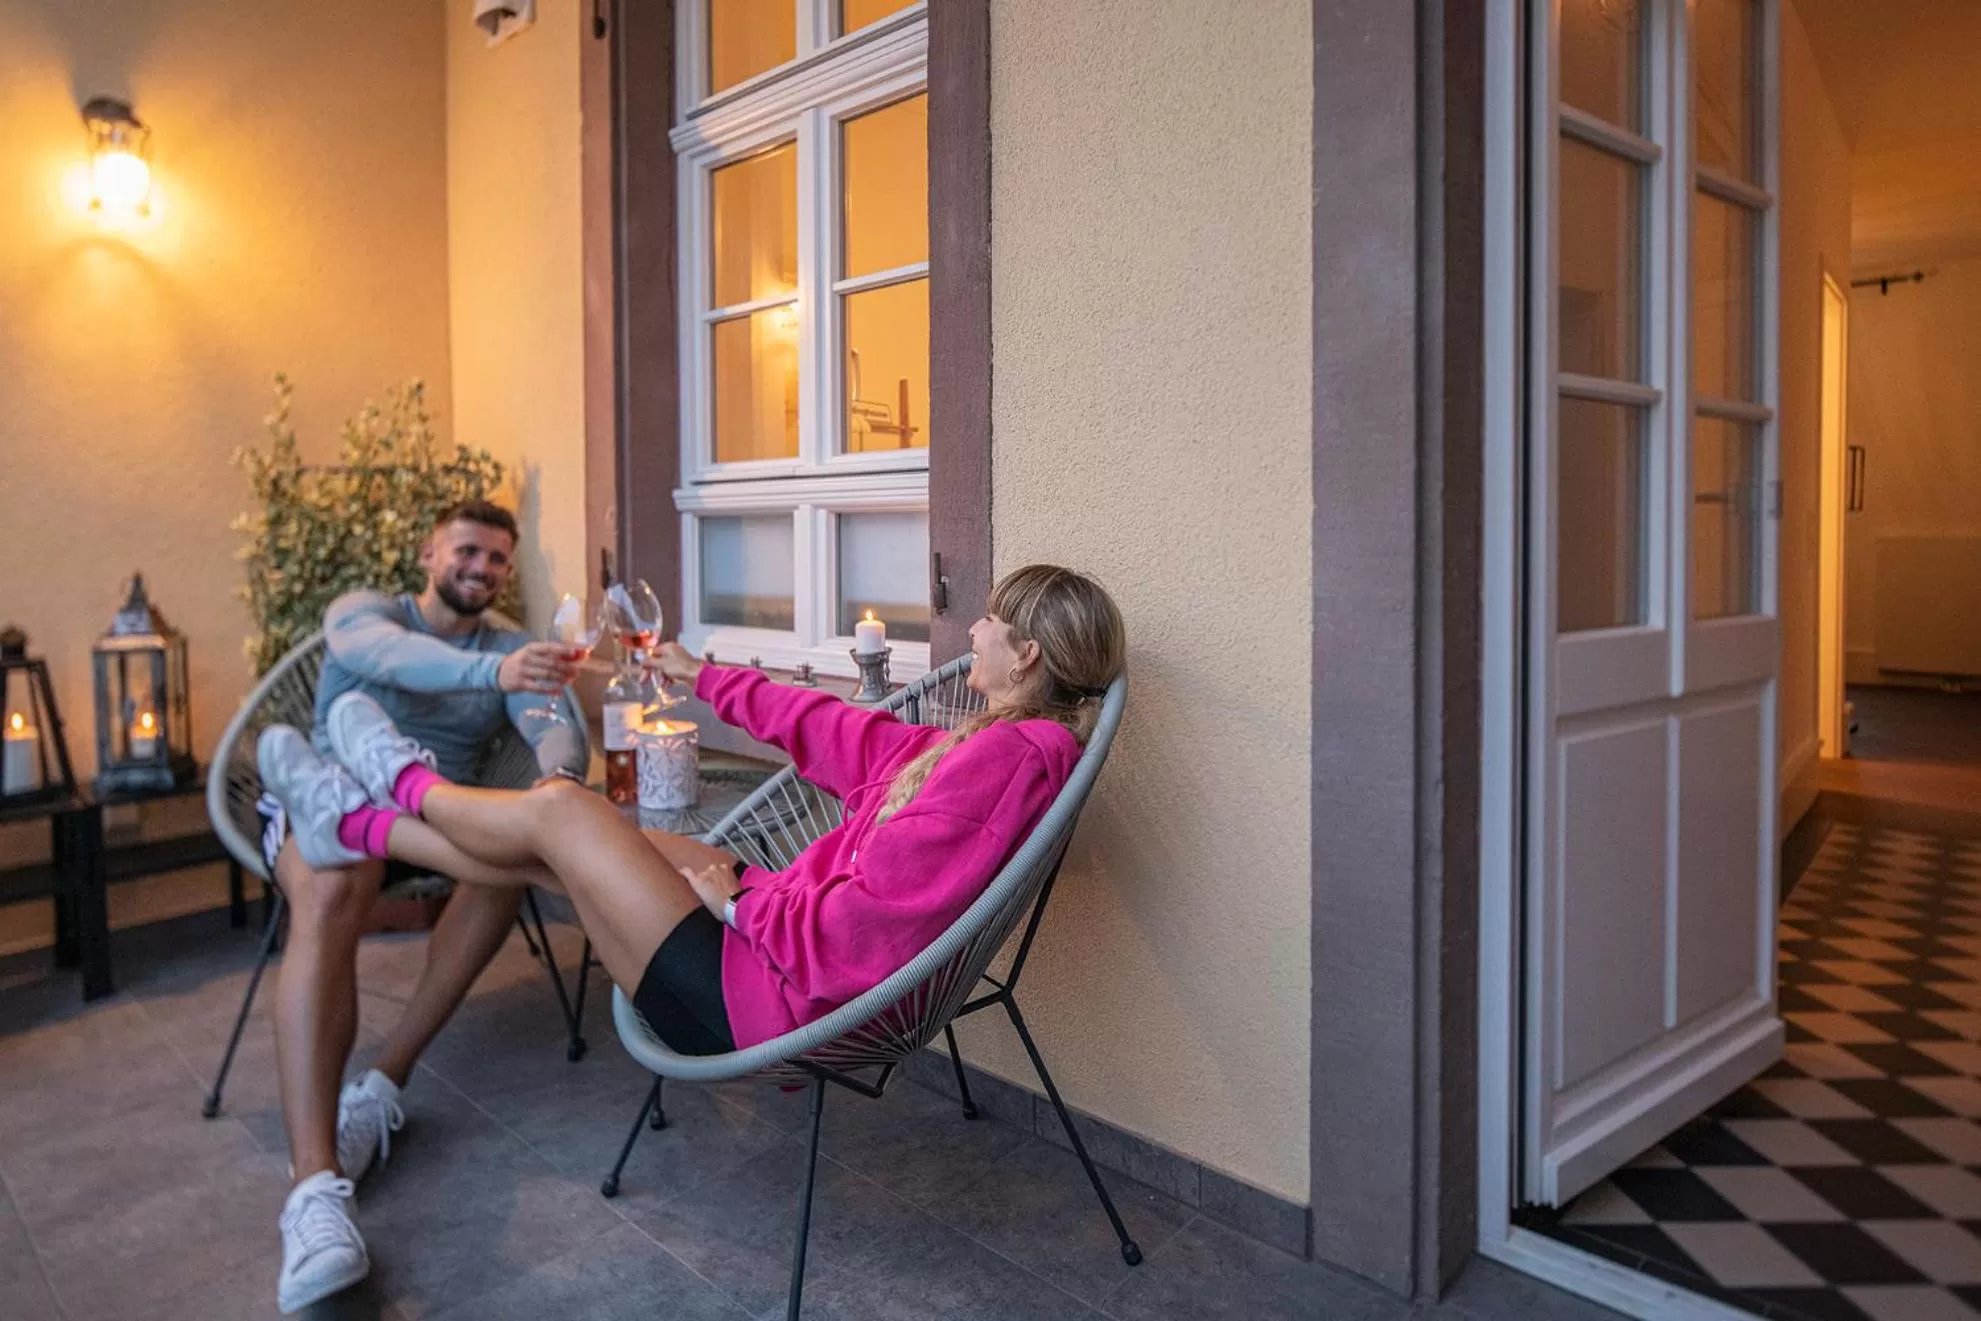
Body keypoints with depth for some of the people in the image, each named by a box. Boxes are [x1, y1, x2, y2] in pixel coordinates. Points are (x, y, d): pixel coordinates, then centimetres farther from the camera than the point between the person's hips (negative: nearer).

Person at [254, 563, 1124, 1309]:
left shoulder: (1006, 754, -24)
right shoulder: (1004, 742, 6)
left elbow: (863, 925, -28)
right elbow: (844, 736, 15)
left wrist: (740, 904, -11)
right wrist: (704, 679, 22)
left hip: (769, 1001, -9)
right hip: (786, 932, 9)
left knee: (558, 809, 2)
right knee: (554, 844, 13)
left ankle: (408, 785, 31)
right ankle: (359, 824, 33)